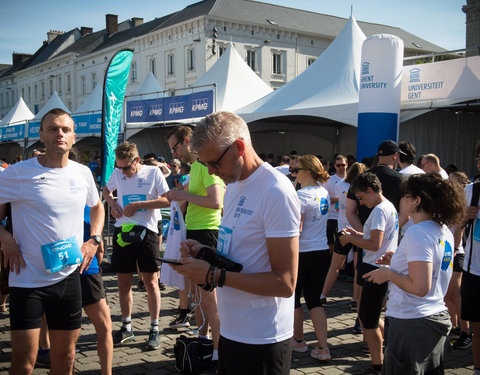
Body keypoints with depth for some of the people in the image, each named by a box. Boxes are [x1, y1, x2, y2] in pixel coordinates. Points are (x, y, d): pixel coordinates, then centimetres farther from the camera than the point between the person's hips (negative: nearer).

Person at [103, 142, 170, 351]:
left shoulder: (153, 172, -3)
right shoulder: (117, 173, 8)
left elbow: (167, 200, -8)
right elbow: (106, 191, 27)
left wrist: (138, 204, -13)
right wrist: (113, 203, 5)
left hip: (146, 231, -4)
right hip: (122, 231, 4)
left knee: (150, 282, 0)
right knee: (123, 283, 9)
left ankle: (154, 329, 11)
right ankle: (126, 327, 24)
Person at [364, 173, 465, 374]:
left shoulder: (417, 233, -21)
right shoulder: (444, 231, 7)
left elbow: (420, 287, -26)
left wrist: (389, 274, -12)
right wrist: (398, 262, 14)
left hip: (411, 323, -9)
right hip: (439, 317, 9)